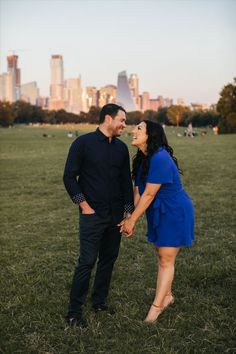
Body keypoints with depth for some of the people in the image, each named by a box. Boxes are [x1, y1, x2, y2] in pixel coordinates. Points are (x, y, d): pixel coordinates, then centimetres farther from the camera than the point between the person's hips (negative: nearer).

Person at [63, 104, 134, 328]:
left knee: (109, 259, 11)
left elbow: (126, 181, 14)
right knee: (87, 261, -6)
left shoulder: (121, 148, 9)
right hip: (92, 215, -6)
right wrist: (84, 205, -10)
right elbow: (69, 177, -7)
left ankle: (99, 302, 26)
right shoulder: (83, 143, -7)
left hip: (115, 215, 6)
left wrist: (128, 212, 9)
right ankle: (74, 311, 4)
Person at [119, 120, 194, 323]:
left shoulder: (160, 159, -27)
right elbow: (138, 191, 3)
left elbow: (149, 195, -24)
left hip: (175, 212, -9)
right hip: (159, 213, 9)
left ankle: (156, 307, 7)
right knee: (162, 256, 17)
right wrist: (130, 218, -3)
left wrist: (132, 220, -16)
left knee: (166, 260, 0)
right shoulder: (142, 159, 2)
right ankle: (167, 296, 32)